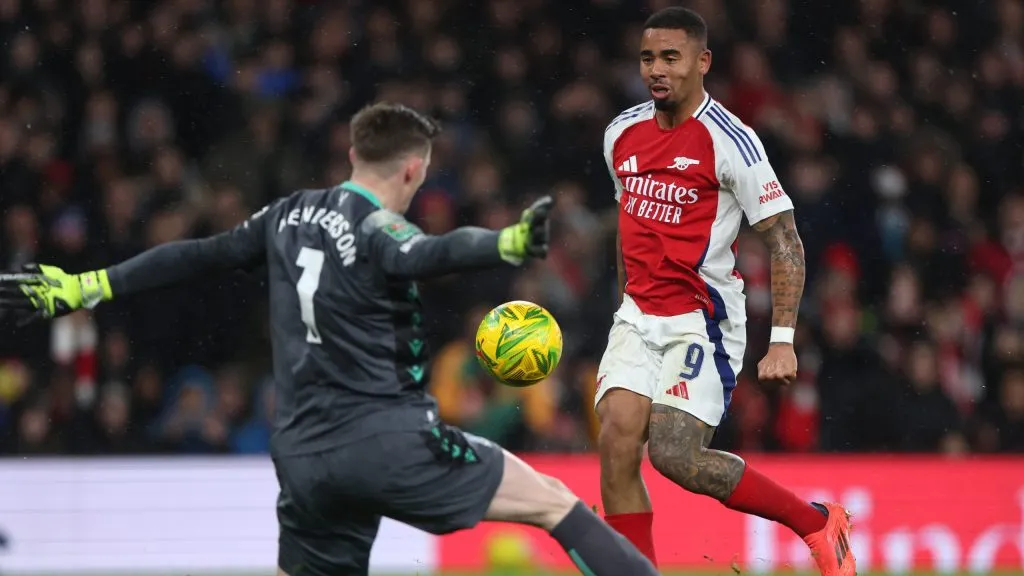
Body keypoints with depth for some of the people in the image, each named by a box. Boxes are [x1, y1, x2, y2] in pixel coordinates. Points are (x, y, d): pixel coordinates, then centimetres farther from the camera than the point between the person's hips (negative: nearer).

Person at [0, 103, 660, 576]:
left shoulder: (291, 215, 11)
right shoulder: (377, 233, -10)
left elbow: (192, 256, 17)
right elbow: (433, 254, -33)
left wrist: (82, 288, 25)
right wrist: (508, 243, -52)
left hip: (304, 458, 7)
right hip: (389, 440, -7)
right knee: (554, 502, -5)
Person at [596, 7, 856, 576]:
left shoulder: (730, 141, -13)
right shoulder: (622, 133, 7)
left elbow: (785, 241, -12)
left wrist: (782, 341, -18)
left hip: (704, 320, -6)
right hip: (639, 316, 6)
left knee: (675, 457, -15)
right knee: (616, 444, -11)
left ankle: (819, 523, 4)